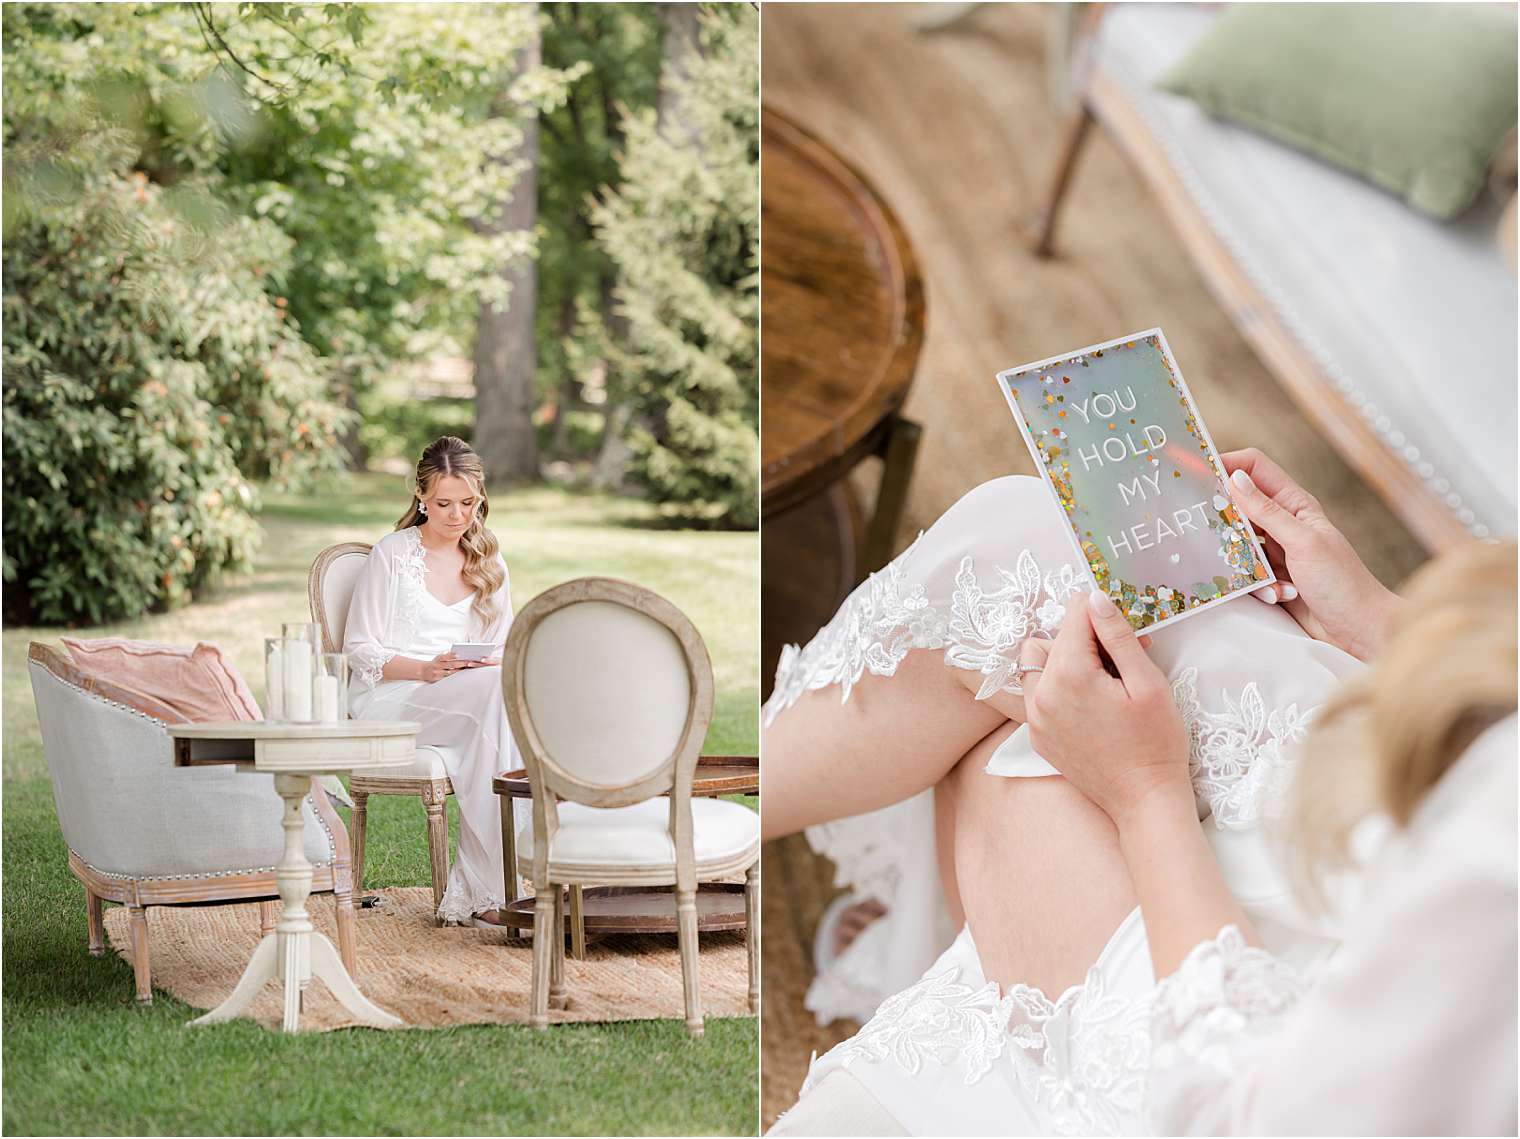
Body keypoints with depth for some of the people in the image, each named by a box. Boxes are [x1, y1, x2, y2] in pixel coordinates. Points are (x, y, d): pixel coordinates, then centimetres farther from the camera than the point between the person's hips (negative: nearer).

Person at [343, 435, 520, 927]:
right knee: (501, 691, -33)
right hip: (391, 698, -4)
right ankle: (494, 888, -36)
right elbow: (360, 649, 0)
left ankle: (473, 891, -33)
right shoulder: (392, 553, 2)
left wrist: (493, 663, -8)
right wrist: (424, 670, -17)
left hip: (479, 701, 4)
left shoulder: (488, 561, 16)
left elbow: (505, 647, 17)